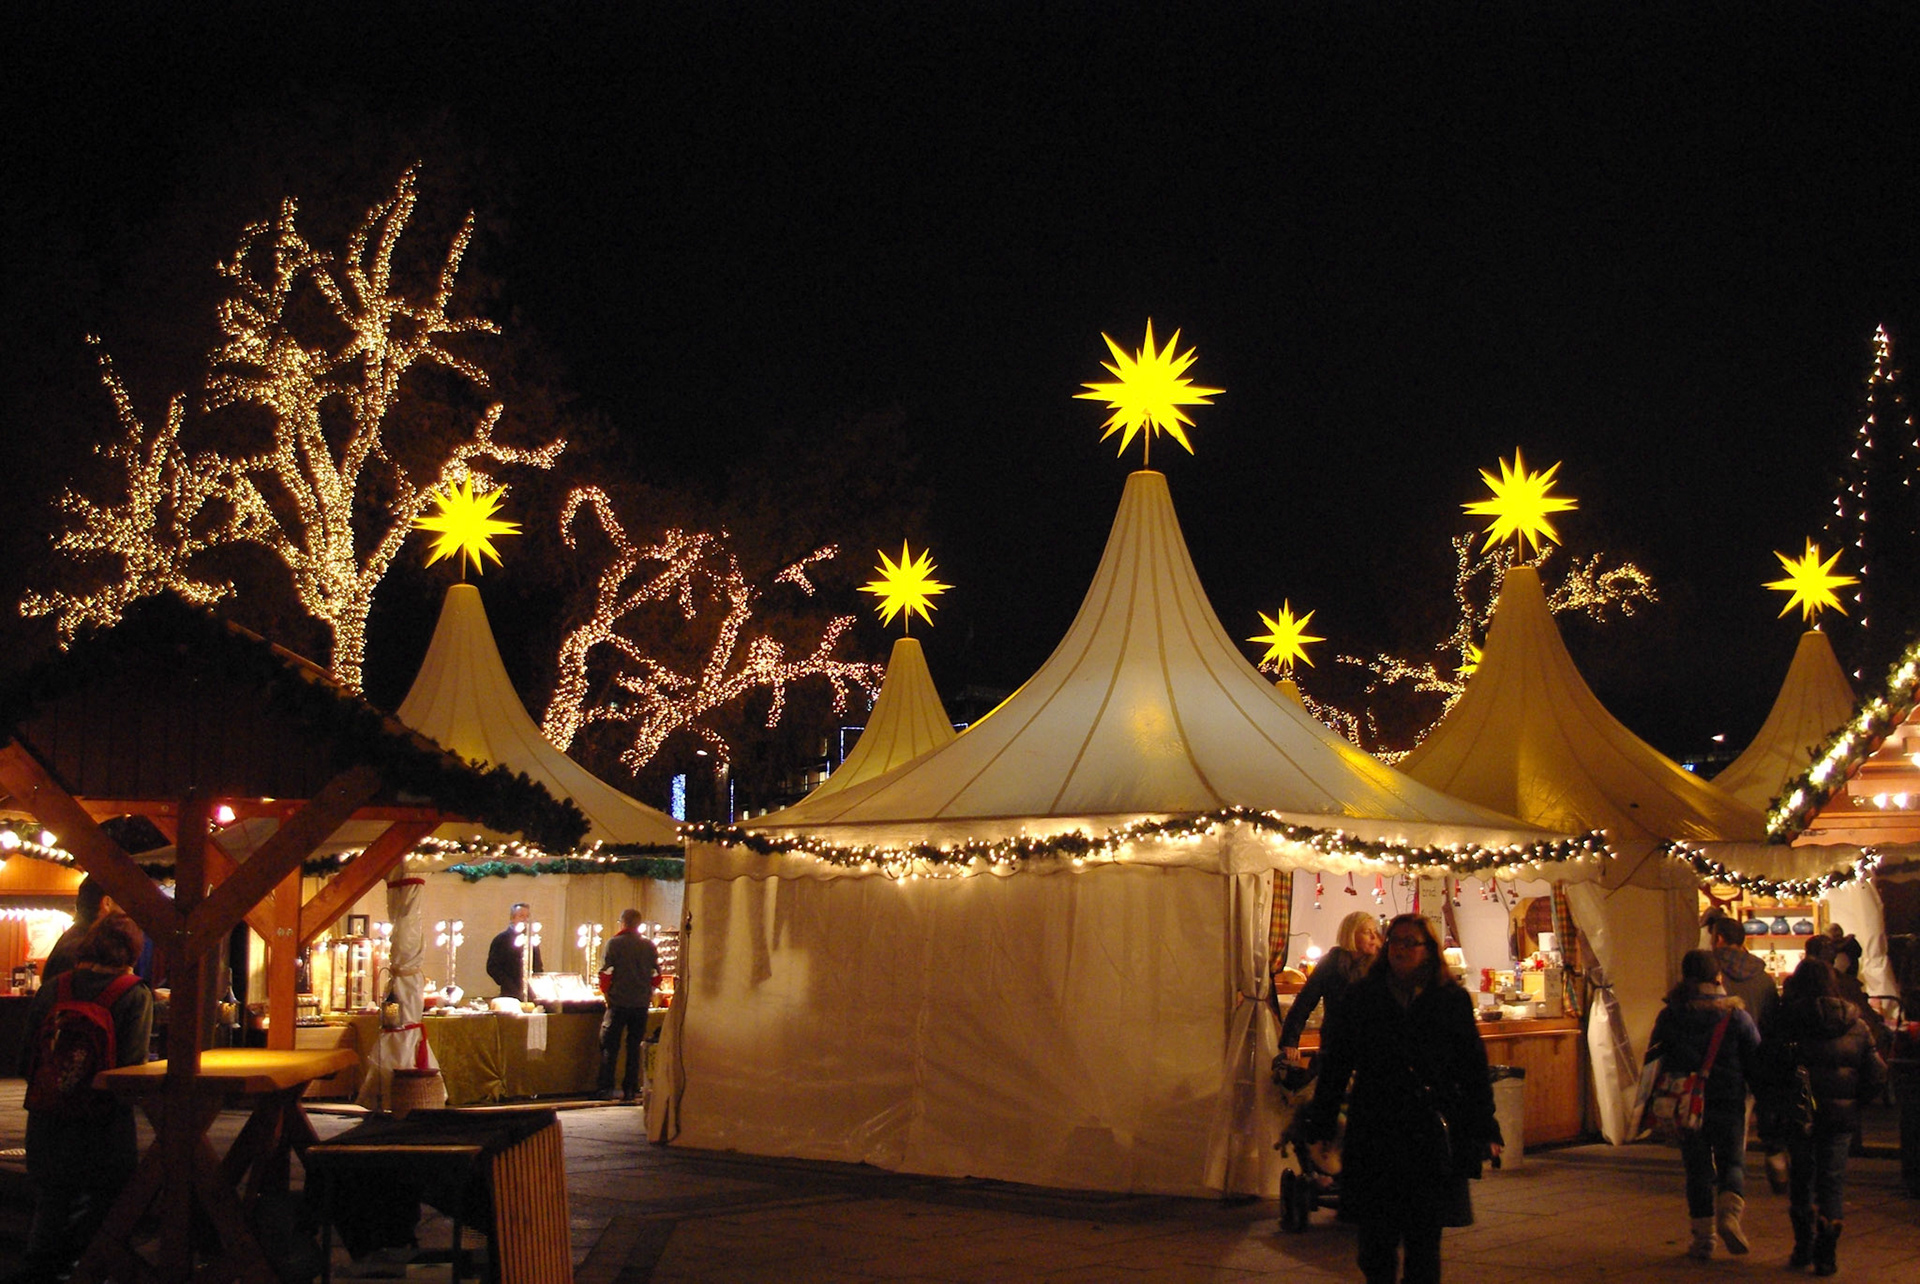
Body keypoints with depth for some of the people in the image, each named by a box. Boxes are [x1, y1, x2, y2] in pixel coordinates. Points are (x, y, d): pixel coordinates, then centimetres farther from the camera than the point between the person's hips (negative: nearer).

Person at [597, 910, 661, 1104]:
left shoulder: (614, 943, -5)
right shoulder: (649, 946, 5)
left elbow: (605, 974, -8)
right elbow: (656, 976, 7)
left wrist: (608, 995, 6)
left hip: (619, 1002, -3)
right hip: (642, 1004, 3)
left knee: (610, 1045, 4)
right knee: (634, 1047, 9)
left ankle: (606, 1088, -2)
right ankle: (631, 1090, 8)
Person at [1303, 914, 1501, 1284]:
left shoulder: (1453, 1001, 4)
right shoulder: (1361, 999, 5)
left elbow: (1474, 1072, 5)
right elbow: (1334, 1066, 5)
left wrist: (1483, 1132, 1)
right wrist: (1320, 1127, 1)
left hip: (1431, 1139, 0)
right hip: (1374, 1138, 0)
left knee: (1425, 1241, 4)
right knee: (1376, 1240, 1)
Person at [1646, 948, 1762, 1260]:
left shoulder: (1669, 1016, -1)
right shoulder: (1736, 1015, -5)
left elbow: (1653, 1059, 4)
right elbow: (1757, 1060, -2)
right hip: (1729, 1103, -1)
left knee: (1697, 1168, 9)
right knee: (1732, 1162, 12)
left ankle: (1703, 1236, 7)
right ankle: (1730, 1212, -14)